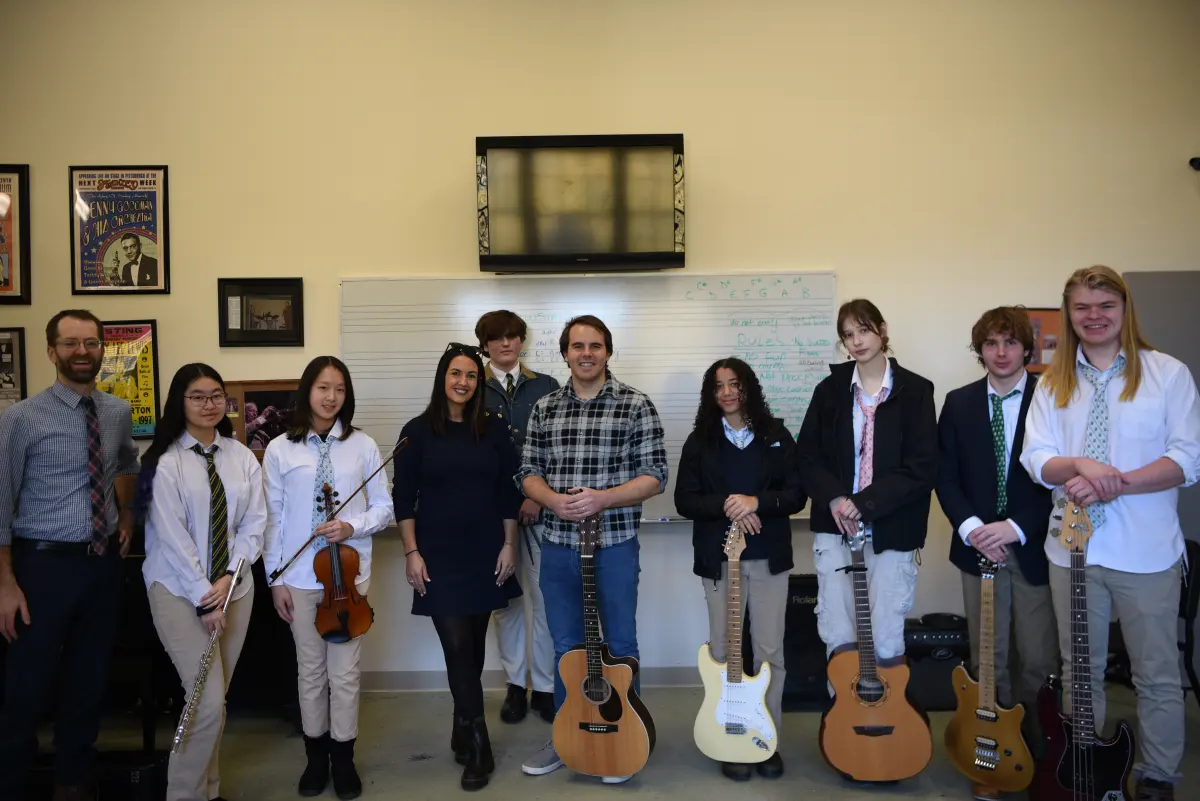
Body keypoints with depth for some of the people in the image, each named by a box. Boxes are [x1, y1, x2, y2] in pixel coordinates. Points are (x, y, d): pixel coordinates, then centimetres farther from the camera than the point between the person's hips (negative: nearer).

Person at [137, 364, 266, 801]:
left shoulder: (242, 457, 4)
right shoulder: (166, 461, -9)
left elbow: (254, 523, 2)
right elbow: (172, 535, -13)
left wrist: (229, 578, -10)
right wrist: (203, 595, -14)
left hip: (234, 586, 4)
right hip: (178, 589, -4)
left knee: (216, 697, 12)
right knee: (209, 700, -10)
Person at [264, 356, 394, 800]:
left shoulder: (363, 446, -3)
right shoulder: (280, 450, -3)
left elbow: (384, 507, 3)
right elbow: (272, 519, 0)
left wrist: (353, 527, -16)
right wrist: (275, 578, -1)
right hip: (300, 577, 0)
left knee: (344, 672, 8)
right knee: (310, 671, 14)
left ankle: (344, 758, 26)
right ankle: (316, 756, 31)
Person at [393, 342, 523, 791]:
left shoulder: (494, 429, 3)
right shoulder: (418, 431, -2)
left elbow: (508, 491, 5)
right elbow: (403, 496, -2)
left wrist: (509, 545, 0)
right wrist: (411, 552, -7)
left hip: (485, 555, 2)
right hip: (439, 557, -2)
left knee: (474, 646, 11)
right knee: (457, 648, -5)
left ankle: (463, 734, 28)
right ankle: (478, 746, 5)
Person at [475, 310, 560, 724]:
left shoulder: (545, 386, 6)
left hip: (541, 509, 0)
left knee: (545, 600, 1)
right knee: (505, 600, 8)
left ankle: (545, 686, 14)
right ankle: (515, 685, 20)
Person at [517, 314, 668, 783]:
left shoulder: (636, 406, -5)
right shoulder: (544, 409, 6)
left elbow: (654, 477, -8)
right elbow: (528, 473, 7)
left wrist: (602, 498, -21)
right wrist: (553, 500, -14)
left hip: (614, 545, -3)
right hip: (557, 545, 3)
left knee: (620, 646, 10)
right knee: (566, 647, 15)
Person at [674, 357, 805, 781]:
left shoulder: (776, 435, 3)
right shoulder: (700, 440, 3)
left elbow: (797, 495, -1)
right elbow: (684, 500, -1)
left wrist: (756, 502, -17)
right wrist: (725, 506, -17)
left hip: (769, 558, 0)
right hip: (719, 559, 0)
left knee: (770, 651, 4)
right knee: (723, 652, 6)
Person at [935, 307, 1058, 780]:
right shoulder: (958, 403, 6)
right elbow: (945, 476, 4)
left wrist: (1017, 526, -16)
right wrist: (970, 527, -11)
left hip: (1035, 548, -2)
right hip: (979, 546, 2)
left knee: (1041, 659, 1)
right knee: (986, 658, 9)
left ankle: (1033, 746, 26)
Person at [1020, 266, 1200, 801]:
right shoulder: (1053, 383, 7)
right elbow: (1036, 458, 0)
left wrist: (1116, 483, -20)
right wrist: (1078, 465, -21)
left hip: (1146, 550, -2)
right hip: (1072, 549, 3)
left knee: (1156, 674, 9)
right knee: (1080, 670, 14)